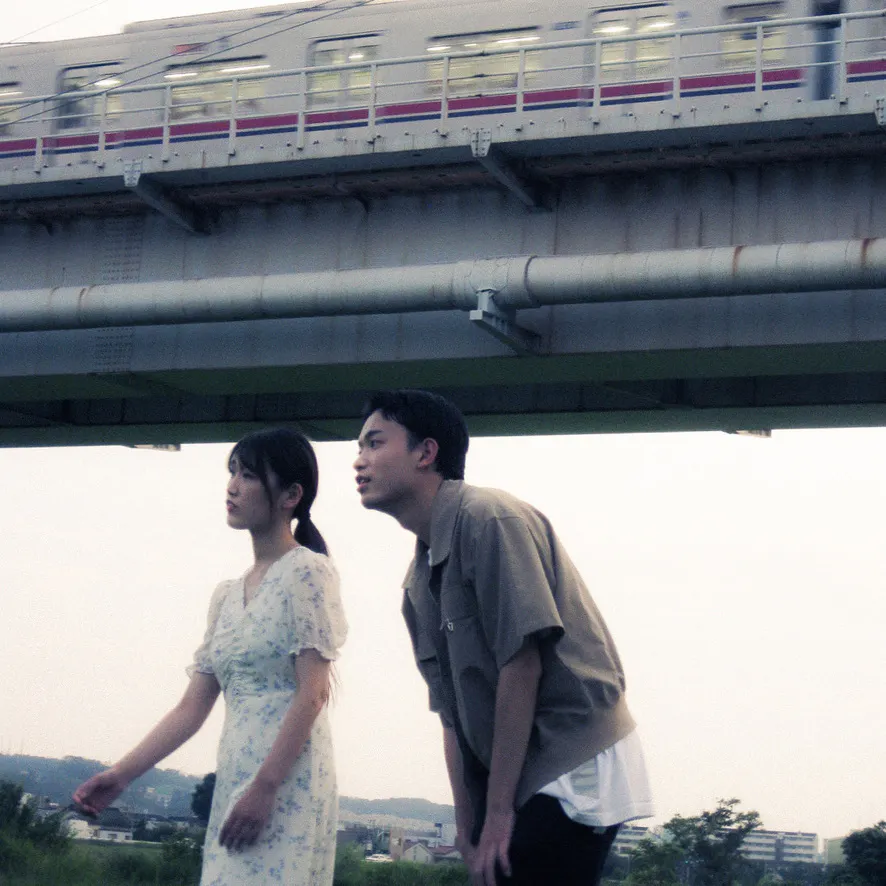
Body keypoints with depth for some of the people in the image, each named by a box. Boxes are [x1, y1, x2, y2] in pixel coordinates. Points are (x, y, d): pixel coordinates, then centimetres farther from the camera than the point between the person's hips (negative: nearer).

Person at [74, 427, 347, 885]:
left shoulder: (306, 571, -3)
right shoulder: (227, 594, 17)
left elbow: (312, 693, -12)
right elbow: (193, 707, 15)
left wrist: (266, 787, -19)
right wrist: (122, 774, 5)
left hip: (288, 779, -7)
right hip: (234, 778, 7)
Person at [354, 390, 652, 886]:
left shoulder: (490, 519, -13)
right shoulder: (418, 582, 14)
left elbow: (522, 665, -18)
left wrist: (499, 813, -17)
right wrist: (469, 828, 9)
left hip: (579, 770, -9)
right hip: (523, 780, 9)